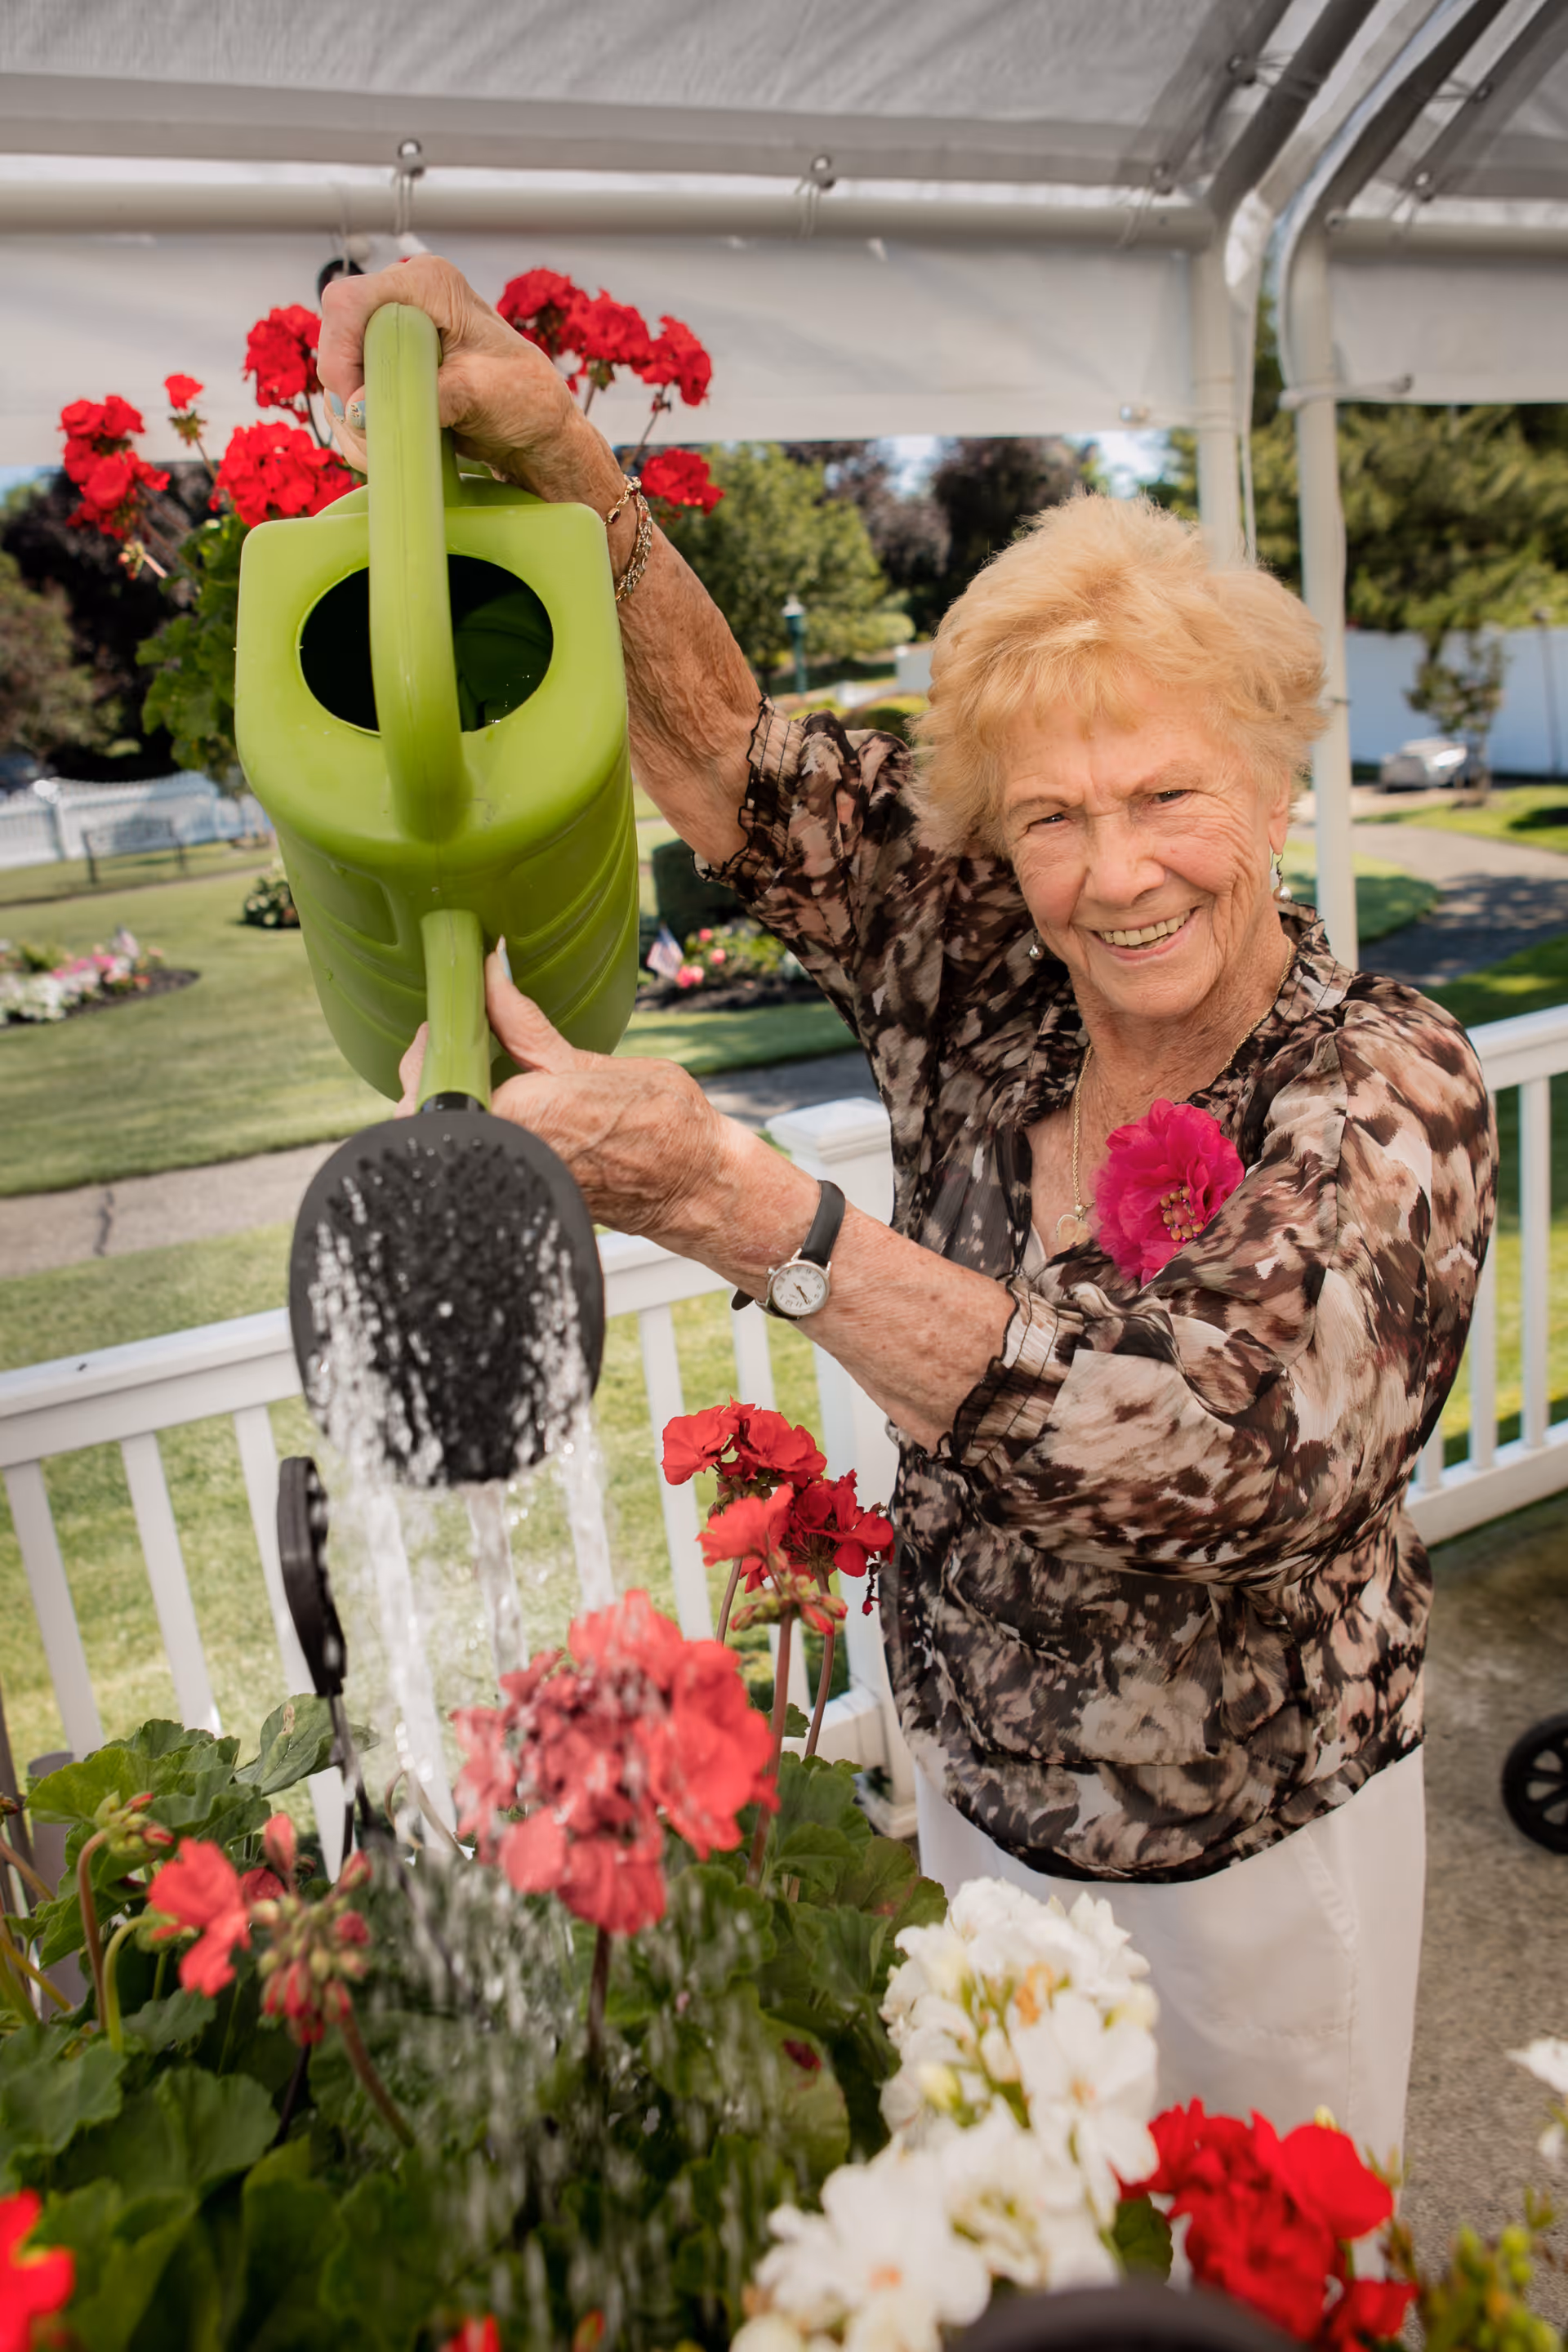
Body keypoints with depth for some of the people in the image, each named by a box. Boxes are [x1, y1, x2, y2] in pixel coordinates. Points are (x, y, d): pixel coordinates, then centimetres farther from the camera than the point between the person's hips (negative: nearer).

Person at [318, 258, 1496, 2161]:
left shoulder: (1387, 1087, -26)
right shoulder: (975, 977, -14)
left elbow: (1185, 1431, -40)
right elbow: (725, 758, -14)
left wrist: (721, 1198, -47)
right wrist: (559, 457, -30)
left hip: (1257, 1847, -3)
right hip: (978, 1786, 4)